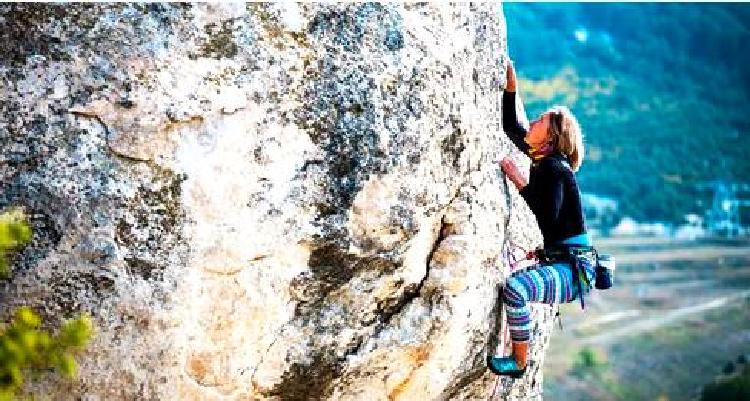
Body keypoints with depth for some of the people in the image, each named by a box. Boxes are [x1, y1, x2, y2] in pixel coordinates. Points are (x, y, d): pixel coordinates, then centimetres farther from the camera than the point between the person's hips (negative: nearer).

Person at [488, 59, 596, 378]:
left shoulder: (554, 168, -16)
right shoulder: (542, 159, 9)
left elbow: (548, 219, -27)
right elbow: (510, 126, 20)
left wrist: (520, 182, -21)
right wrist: (510, 86, 12)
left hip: (573, 269, -10)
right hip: (557, 262, 10)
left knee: (515, 287, -32)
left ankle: (519, 362, -18)